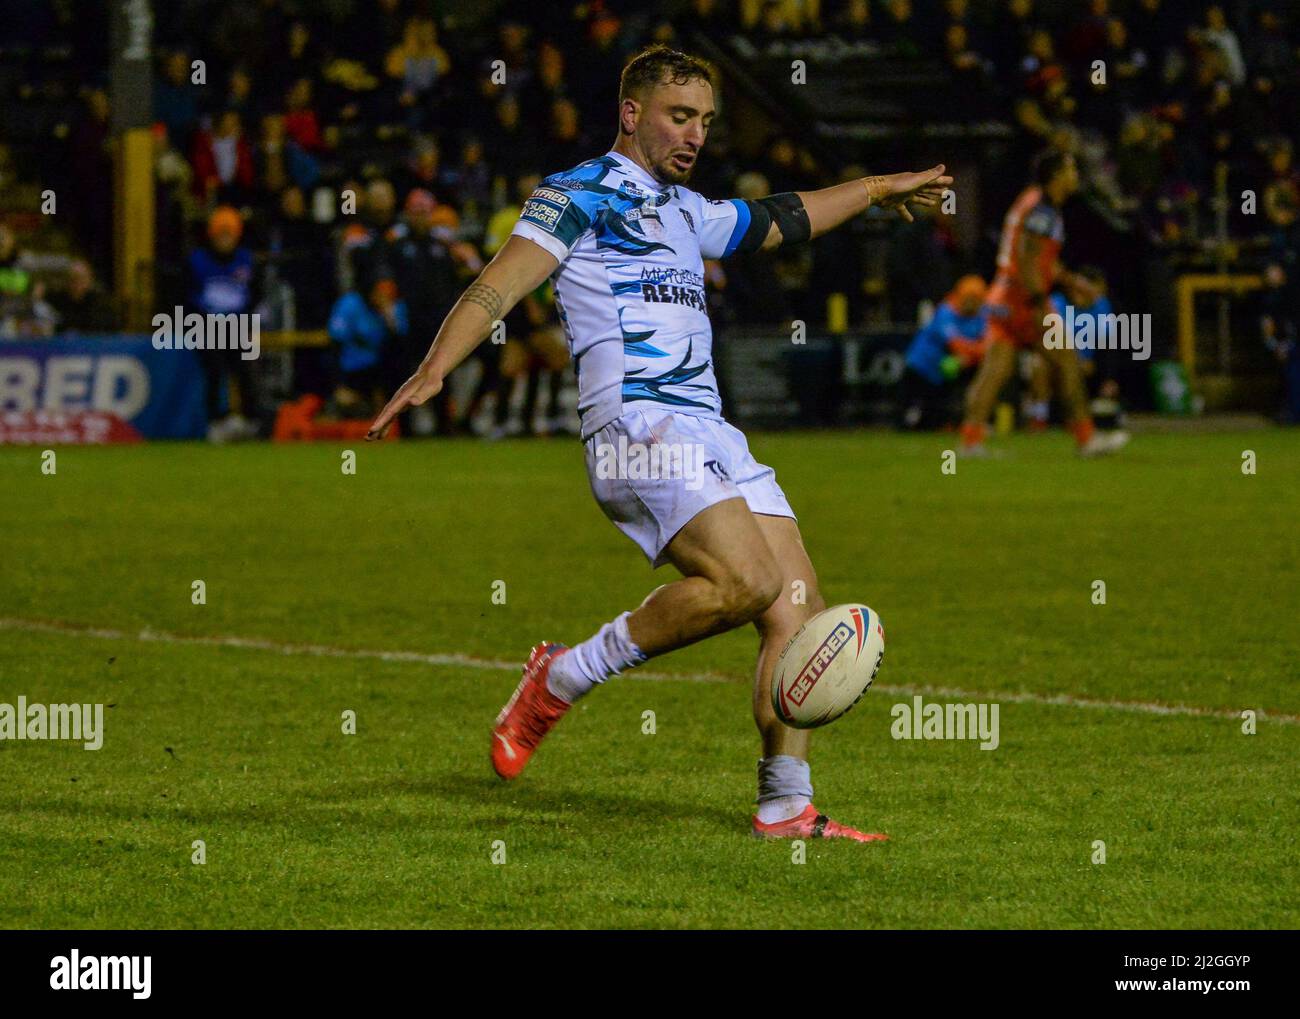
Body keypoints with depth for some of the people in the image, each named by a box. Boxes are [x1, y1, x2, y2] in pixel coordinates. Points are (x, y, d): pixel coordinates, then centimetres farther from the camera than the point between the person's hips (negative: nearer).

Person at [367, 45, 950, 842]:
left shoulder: (687, 211, 27)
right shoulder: (580, 193, 3)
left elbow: (783, 219, 45)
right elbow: (502, 282, -9)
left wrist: (878, 189, 56)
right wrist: (436, 367, -25)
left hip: (709, 433, 8)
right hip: (635, 424, -8)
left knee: (800, 609, -2)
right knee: (746, 580, -26)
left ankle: (786, 808, 1)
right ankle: (564, 679, -13)